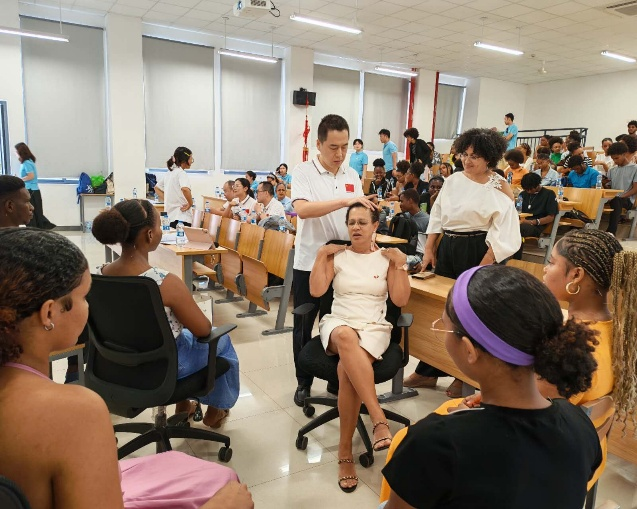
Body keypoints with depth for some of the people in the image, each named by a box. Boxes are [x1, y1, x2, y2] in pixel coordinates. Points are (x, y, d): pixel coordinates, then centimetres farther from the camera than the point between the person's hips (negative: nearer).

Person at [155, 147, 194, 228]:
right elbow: (185, 189, -31)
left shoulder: (170, 173, 14)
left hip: (170, 216, 9)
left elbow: (157, 188, 25)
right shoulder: (181, 173, -11)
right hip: (181, 217, -9)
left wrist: (167, 200, 15)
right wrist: (190, 203, -16)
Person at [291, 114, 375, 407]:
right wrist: (345, 200, -33)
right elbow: (302, 209, -25)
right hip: (310, 262, -3)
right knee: (304, 326, 8)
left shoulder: (352, 175, 6)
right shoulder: (304, 172, -8)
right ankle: (303, 382, 25)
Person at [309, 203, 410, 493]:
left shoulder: (386, 258, 9)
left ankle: (345, 451, -20)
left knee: (346, 368, -33)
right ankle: (379, 419, -38)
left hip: (374, 327, 0)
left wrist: (400, 265, -5)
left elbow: (400, 301, 1)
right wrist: (321, 256, -4)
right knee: (346, 337, -40)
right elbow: (316, 291, -2)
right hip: (338, 323, 1)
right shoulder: (337, 256, 10)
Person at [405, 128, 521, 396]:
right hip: (447, 248, 5)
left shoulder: (499, 187, -6)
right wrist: (429, 249, 8)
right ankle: (428, 371, 21)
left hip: (478, 251, -5)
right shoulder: (453, 180, 8)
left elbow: (502, 232, -11)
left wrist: (484, 267, -18)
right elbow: (437, 216, 13)